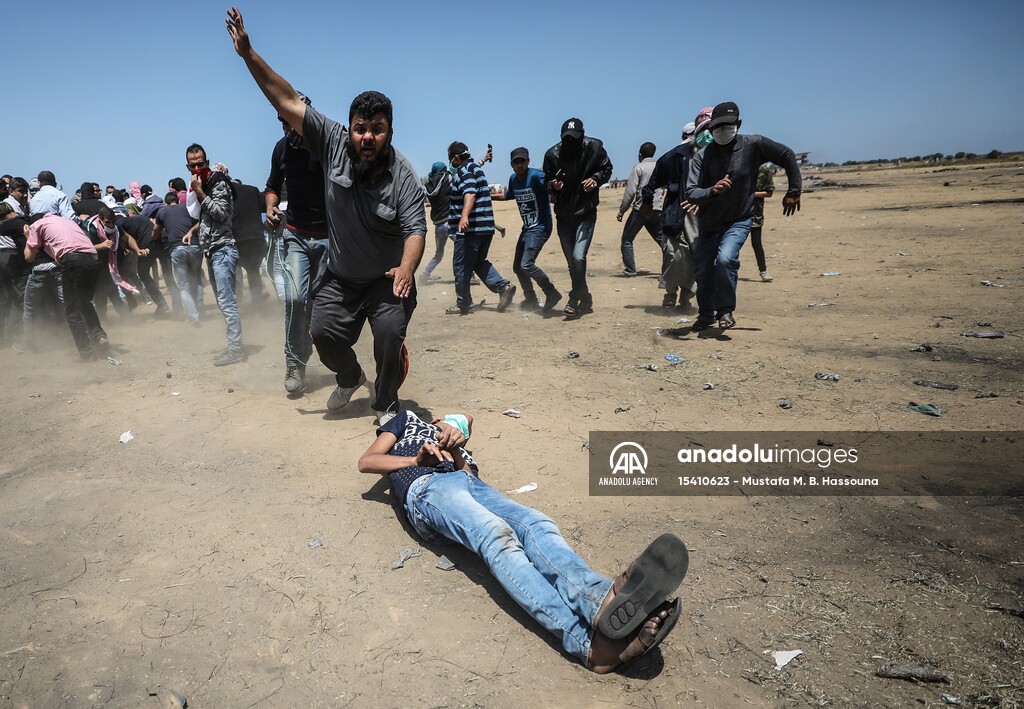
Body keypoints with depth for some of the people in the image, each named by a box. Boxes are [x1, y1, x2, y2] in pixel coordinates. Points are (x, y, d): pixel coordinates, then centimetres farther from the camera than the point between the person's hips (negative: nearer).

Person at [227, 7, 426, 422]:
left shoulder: (404, 176, -19)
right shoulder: (334, 143, -11)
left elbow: (416, 230, -26)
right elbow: (287, 101, -11)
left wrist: (406, 269, -45)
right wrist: (248, 54, -17)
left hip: (388, 279, -3)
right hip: (340, 277, 4)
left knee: (389, 337, -18)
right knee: (323, 331, -4)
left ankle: (386, 405, 9)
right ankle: (350, 378, 29)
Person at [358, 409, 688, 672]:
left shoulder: (459, 450, 43)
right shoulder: (407, 420, 35)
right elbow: (366, 462, 19)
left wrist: (455, 449, 6)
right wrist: (418, 459, 8)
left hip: (468, 483, 5)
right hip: (428, 486, -5)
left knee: (536, 524, -29)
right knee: (498, 537, -35)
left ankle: (603, 598, -58)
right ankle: (587, 639, -59)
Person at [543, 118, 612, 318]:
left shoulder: (594, 148, -8)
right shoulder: (552, 154, -8)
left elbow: (606, 169, 6)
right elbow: (547, 181, 4)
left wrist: (596, 179, -14)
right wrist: (553, 186, -19)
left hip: (586, 213, -2)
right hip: (563, 215, 3)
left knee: (578, 257, -19)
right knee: (572, 262, 10)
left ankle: (575, 300, 0)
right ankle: (585, 300, 27)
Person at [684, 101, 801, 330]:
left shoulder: (753, 145, -11)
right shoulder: (702, 157, -9)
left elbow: (787, 156, 1)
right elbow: (691, 194, -18)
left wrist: (793, 192, 1)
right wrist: (712, 191, -39)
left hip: (739, 221, -2)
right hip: (709, 224, 3)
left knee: (726, 259, -28)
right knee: (703, 273, 8)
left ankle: (725, 311, -7)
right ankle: (705, 316, 34)